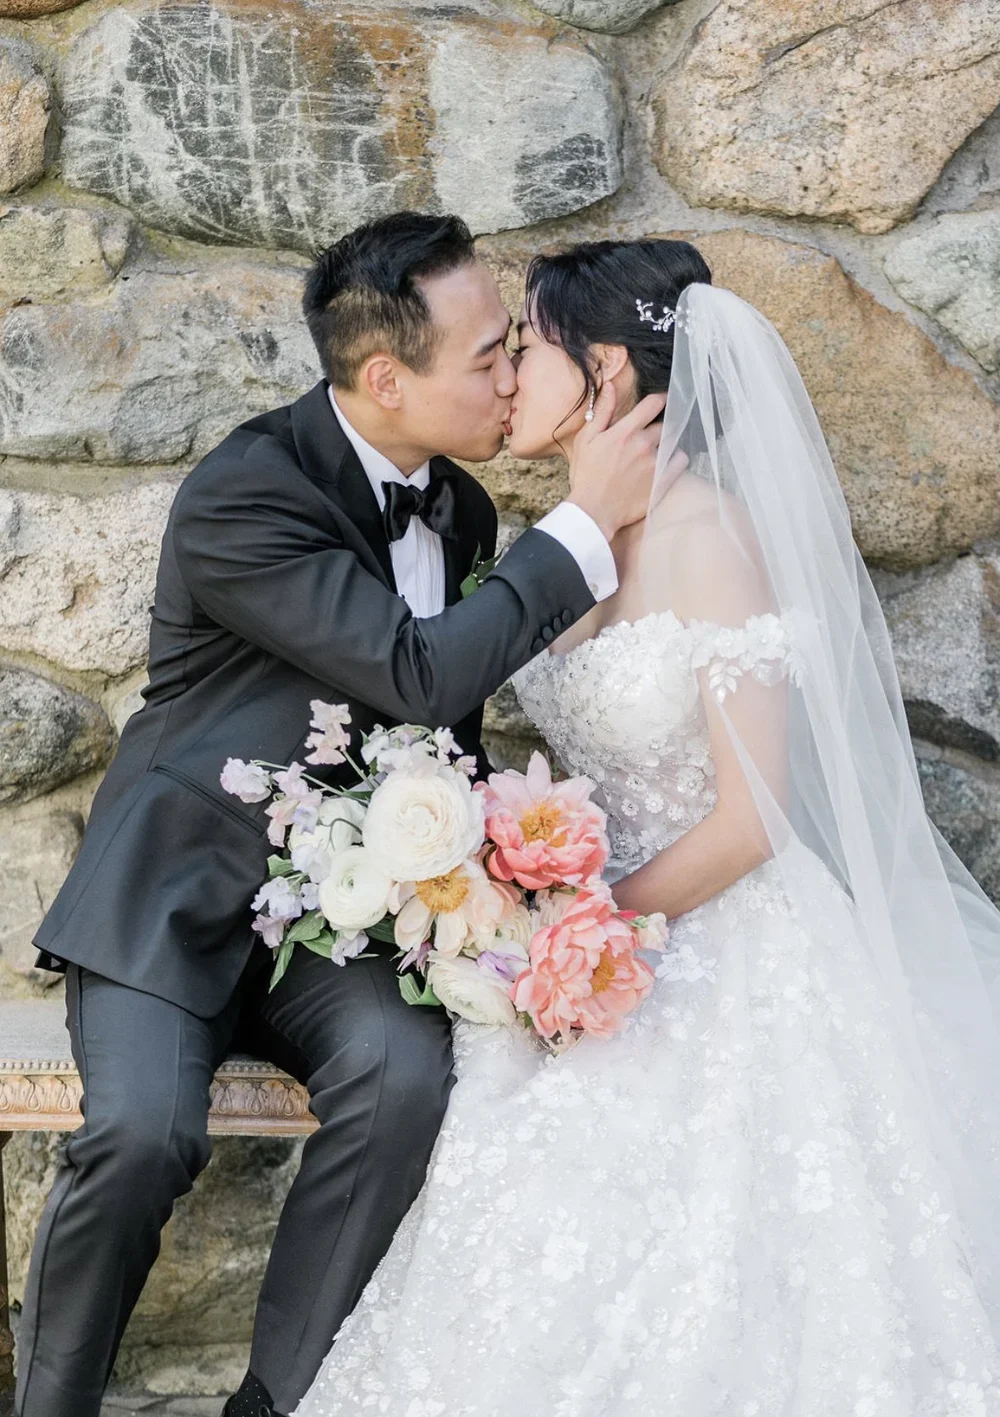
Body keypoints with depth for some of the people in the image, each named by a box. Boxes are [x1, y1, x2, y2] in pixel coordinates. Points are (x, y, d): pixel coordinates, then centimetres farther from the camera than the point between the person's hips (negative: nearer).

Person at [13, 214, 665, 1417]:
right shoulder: (245, 491, -19)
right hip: (175, 900, -5)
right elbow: (419, 676, -26)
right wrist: (584, 526, -19)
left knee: (406, 1073, -26)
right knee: (144, 1132, -29)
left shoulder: (460, 509, 5)